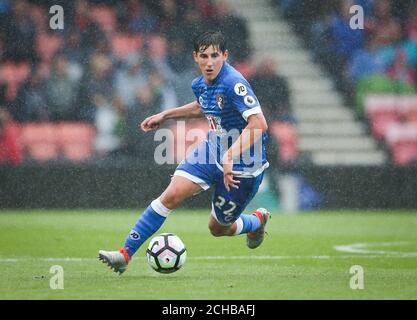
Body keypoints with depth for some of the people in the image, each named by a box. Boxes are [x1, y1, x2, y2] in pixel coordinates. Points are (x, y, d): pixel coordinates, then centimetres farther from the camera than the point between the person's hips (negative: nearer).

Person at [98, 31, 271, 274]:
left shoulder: (234, 84, -26)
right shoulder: (200, 84, -1)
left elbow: (259, 124, -35)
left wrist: (230, 156, -42)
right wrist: (165, 115, 22)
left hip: (243, 165, -6)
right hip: (212, 151, 6)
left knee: (218, 228, 8)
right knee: (171, 195, -12)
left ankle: (257, 222, 42)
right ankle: (126, 254, -8)